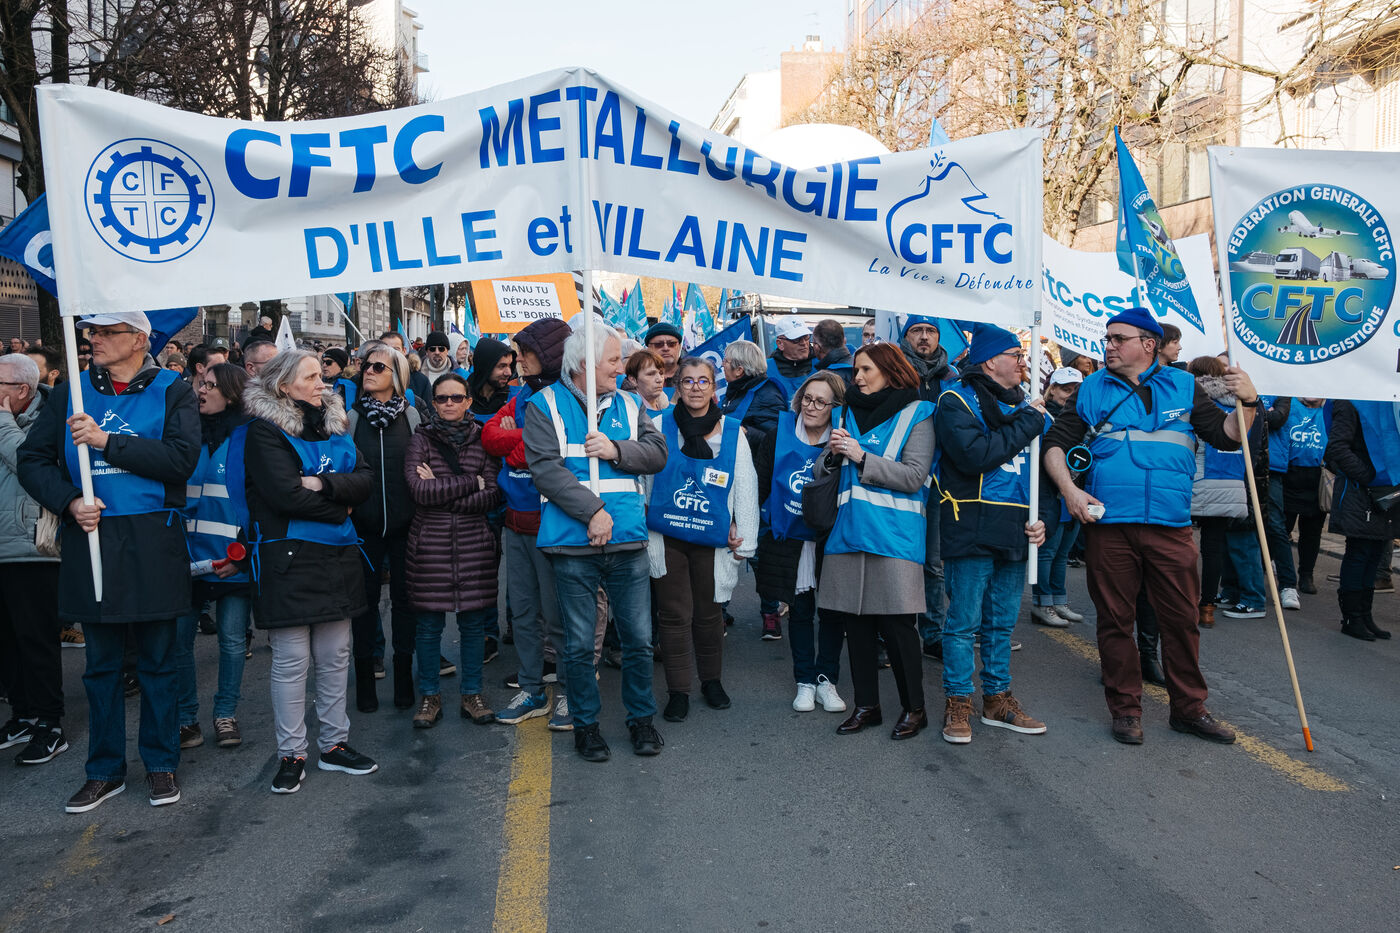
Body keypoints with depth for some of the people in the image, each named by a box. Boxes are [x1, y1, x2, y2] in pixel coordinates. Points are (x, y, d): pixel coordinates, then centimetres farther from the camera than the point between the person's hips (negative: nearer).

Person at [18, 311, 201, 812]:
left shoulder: (171, 391, 0)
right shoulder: (74, 392, 9)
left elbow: (182, 457, -15)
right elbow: (32, 459, 9)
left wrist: (106, 440, -17)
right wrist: (69, 501, -7)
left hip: (152, 542, -3)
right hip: (90, 536, 3)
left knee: (157, 659, 7)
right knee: (101, 662, 11)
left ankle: (161, 762, 22)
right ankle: (105, 770, 24)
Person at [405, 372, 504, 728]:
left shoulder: (482, 439, 5)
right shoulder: (420, 439, 2)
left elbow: (494, 494, -5)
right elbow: (419, 490, -13)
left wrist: (442, 492, -10)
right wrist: (472, 482, -12)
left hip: (474, 542, 1)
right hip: (429, 542, -1)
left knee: (474, 621, 6)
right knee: (429, 624, 4)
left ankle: (472, 694, 19)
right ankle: (429, 696, 19)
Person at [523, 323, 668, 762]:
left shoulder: (628, 404, 13)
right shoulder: (545, 405, 0)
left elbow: (657, 452, 7)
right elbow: (545, 468, -11)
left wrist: (617, 450, -11)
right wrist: (593, 510, -17)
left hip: (628, 543, 3)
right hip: (573, 544, -3)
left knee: (639, 638, 8)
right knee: (579, 643, 6)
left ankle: (641, 718, 26)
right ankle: (585, 724, 23)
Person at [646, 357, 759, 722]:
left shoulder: (732, 431, 3)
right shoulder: (661, 426, 0)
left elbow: (746, 487, 4)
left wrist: (745, 538, 1)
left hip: (712, 538, 1)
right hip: (666, 536, -1)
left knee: (709, 611, 11)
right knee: (674, 613, 2)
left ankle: (711, 680, 30)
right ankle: (678, 690, 13)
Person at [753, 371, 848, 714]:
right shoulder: (778, 438, -2)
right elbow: (758, 486, 0)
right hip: (789, 541, 1)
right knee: (799, 611, 10)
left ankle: (826, 679, 19)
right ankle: (805, 682, 21)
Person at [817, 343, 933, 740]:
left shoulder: (916, 415, 1)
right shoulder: (850, 413, 17)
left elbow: (914, 477, -9)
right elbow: (821, 473, 16)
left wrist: (861, 457, -13)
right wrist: (833, 453, -6)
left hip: (892, 535, -5)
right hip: (850, 529, 5)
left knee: (895, 621, -4)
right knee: (855, 619, 7)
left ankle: (914, 707, 12)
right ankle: (866, 704, 20)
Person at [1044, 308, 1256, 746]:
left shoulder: (1182, 386, 11)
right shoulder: (1091, 389, 9)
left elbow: (1226, 436, 8)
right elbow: (1056, 443, 7)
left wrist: (1248, 402, -9)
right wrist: (1069, 489, -8)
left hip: (1170, 525, 1)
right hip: (1108, 523, 0)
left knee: (1181, 618, 5)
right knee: (1116, 619, 5)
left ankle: (1189, 708, 21)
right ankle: (1126, 709, 19)